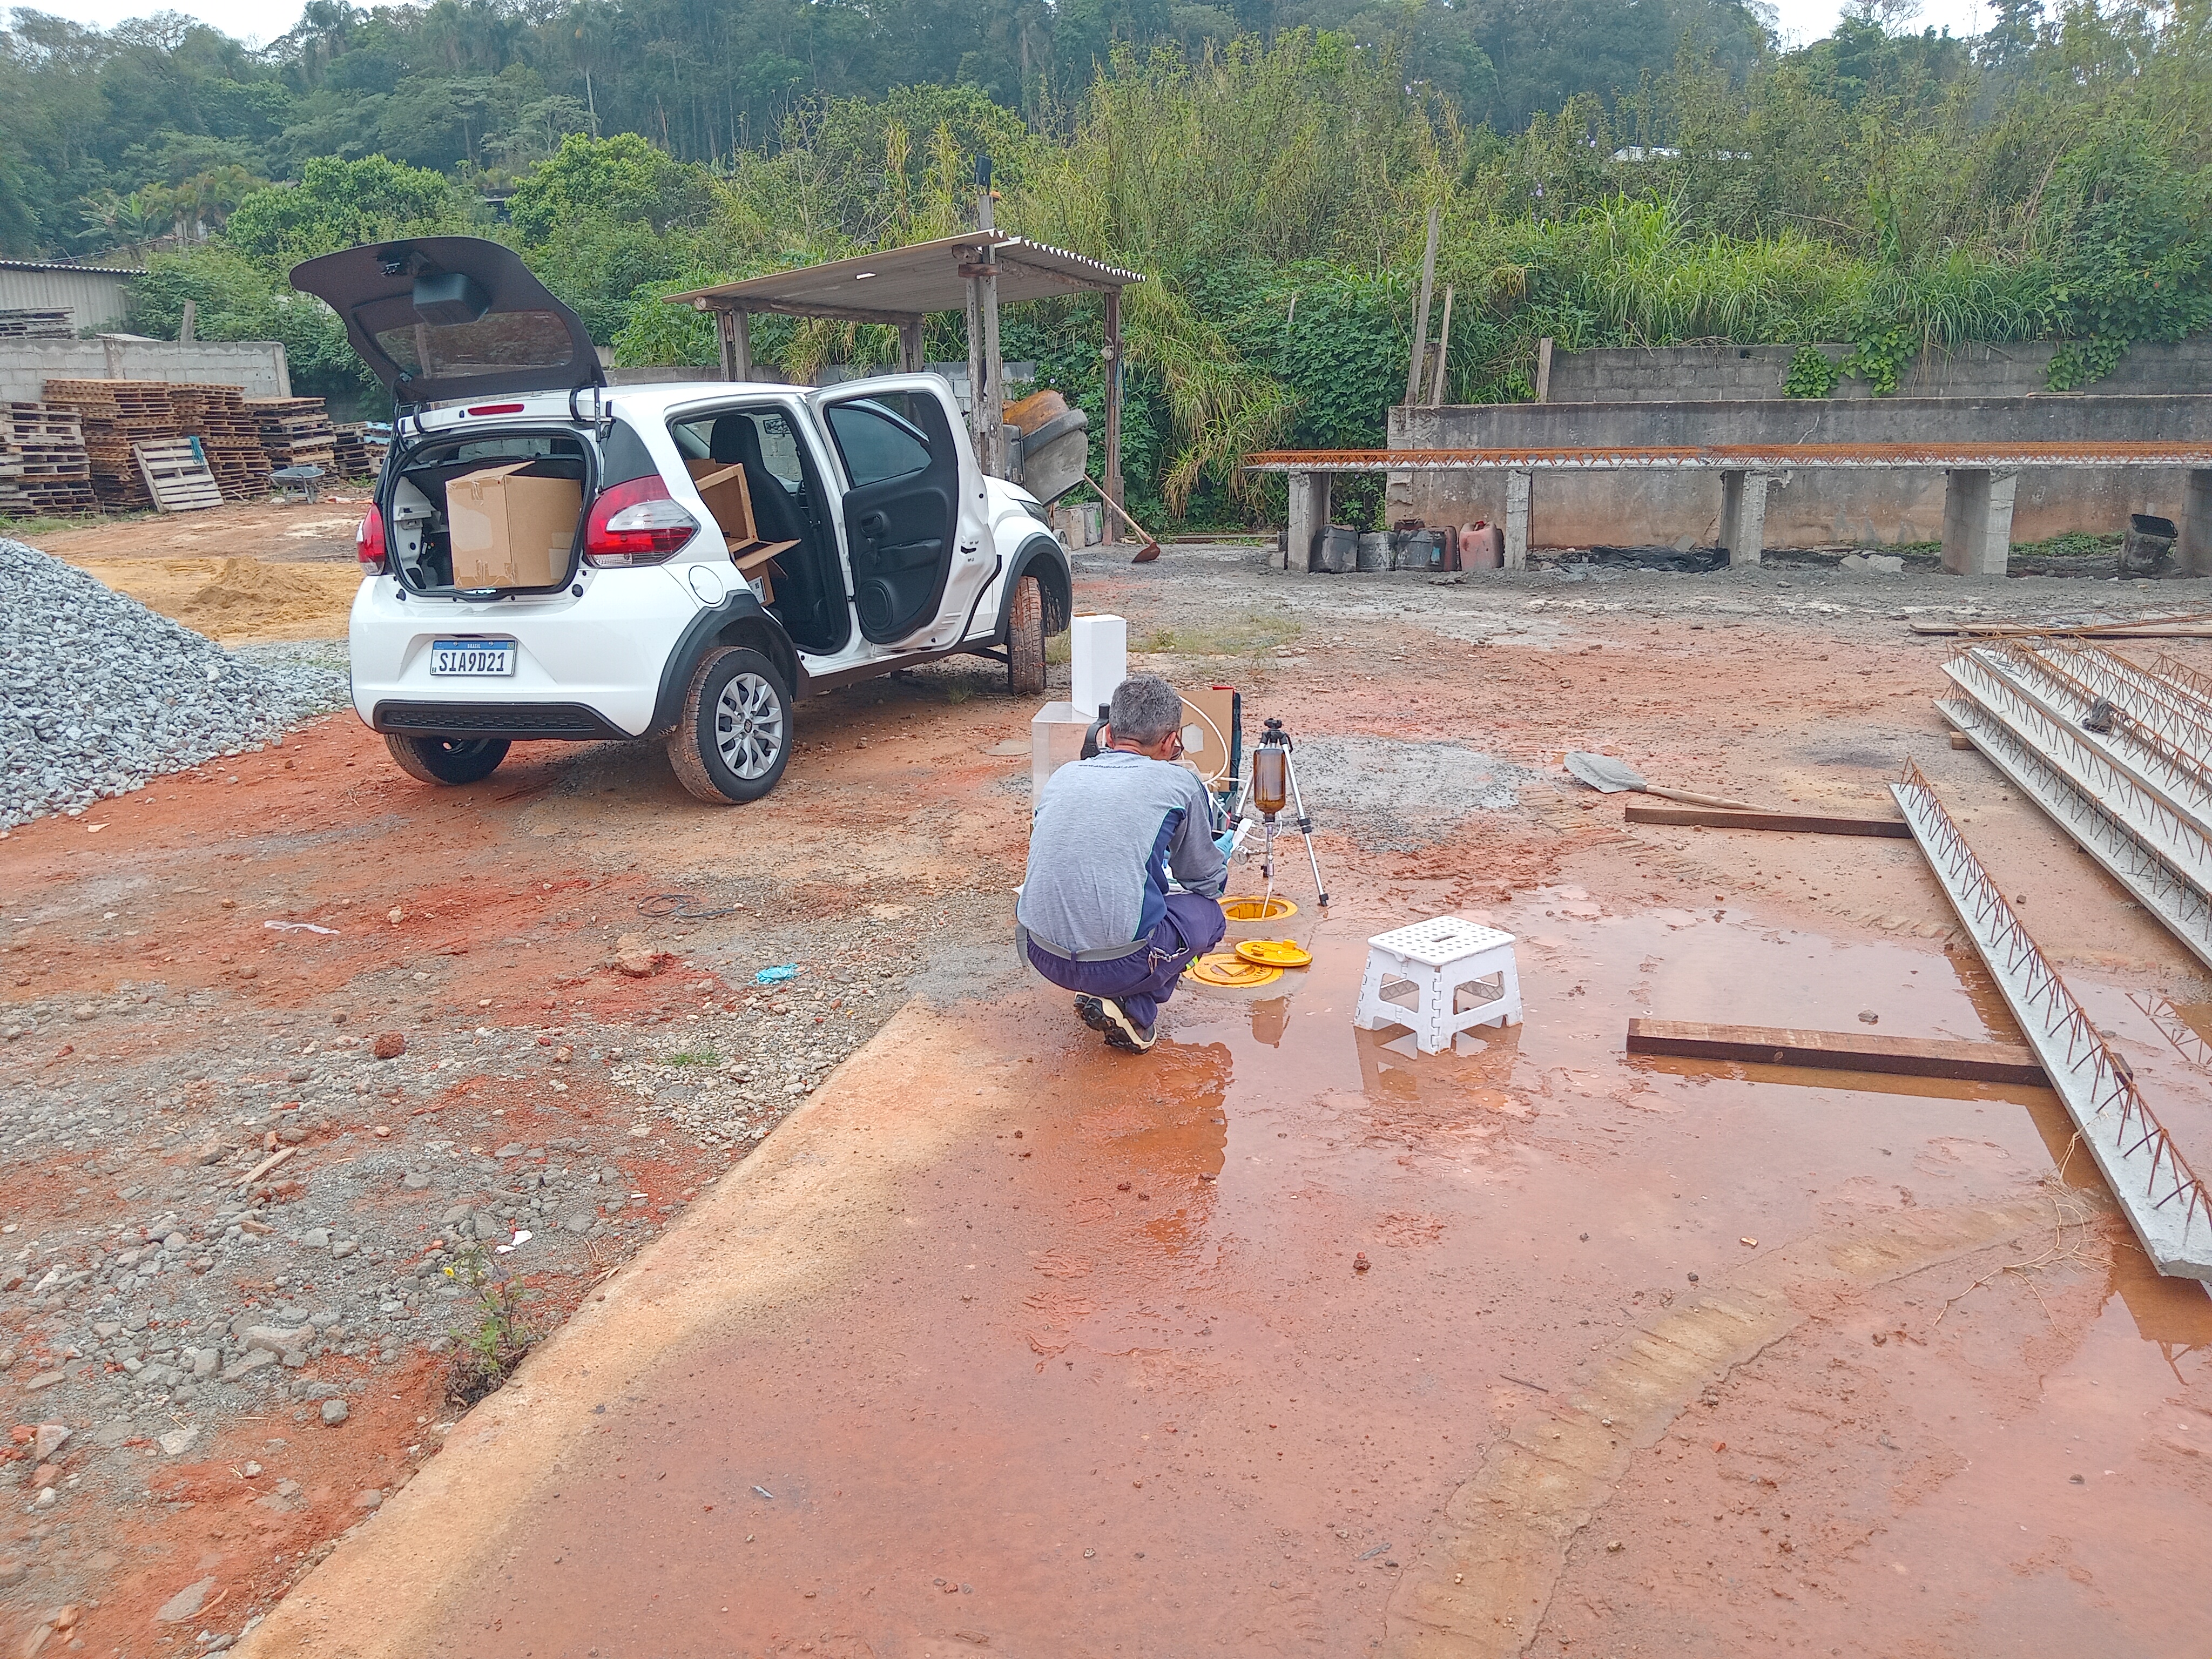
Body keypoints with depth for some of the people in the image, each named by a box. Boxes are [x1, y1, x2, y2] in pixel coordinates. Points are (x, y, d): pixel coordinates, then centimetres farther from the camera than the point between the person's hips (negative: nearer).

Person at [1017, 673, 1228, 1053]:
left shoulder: (1062, 775, 12)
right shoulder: (1178, 783, 0)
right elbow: (1207, 881, 13)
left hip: (1041, 955, 6)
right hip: (1120, 963, -6)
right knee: (1208, 912, 23)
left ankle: (1094, 991, 18)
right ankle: (1133, 1010, 3)